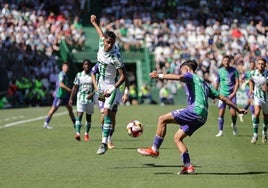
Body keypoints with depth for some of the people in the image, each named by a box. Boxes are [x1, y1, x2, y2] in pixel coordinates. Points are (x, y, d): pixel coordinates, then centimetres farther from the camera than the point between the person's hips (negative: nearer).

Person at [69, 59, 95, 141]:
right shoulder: (79, 75, 5)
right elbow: (75, 87, 7)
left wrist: (92, 94, -17)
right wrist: (71, 98, 2)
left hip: (90, 98, 1)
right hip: (81, 98, -1)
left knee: (88, 116, 8)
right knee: (79, 114, -15)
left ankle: (86, 134, 22)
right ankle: (77, 133, -26)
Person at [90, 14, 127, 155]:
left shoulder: (116, 57, -28)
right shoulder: (101, 43, -10)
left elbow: (123, 76, -23)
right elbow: (101, 33, 15)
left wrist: (112, 89, -29)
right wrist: (94, 23, 32)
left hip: (111, 86, -7)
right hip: (101, 83, 7)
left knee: (107, 112, -17)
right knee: (104, 113, 20)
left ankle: (104, 143, -20)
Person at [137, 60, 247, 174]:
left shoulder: (190, 76, 9)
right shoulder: (204, 83, 34)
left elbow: (178, 77, -16)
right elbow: (222, 97, 34)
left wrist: (160, 76, -27)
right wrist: (237, 109, 40)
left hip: (195, 109, -9)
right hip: (202, 117, 9)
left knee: (162, 119, -6)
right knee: (177, 138, 12)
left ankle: (154, 150, -5)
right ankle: (188, 166, 3)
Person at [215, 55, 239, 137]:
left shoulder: (234, 70, 0)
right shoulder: (219, 71, 5)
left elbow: (237, 83, -2)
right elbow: (217, 83, 14)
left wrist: (234, 93, -14)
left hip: (231, 94, -1)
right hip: (222, 94, 1)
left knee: (233, 113, -8)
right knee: (221, 112, -6)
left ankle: (234, 125, 23)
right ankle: (220, 131, 1)